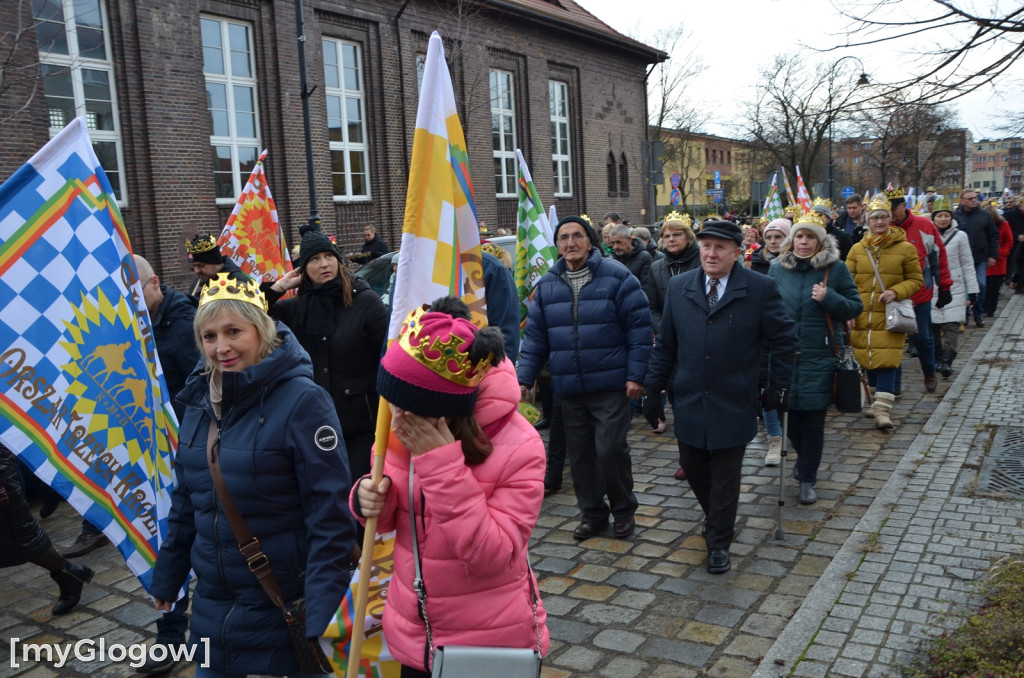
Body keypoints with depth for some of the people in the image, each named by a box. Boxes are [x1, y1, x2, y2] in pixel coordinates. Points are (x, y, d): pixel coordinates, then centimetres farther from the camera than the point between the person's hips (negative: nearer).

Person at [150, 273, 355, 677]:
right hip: (212, 608, 6)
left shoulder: (302, 401, -18)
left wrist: (322, 618, -21)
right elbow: (185, 500, 14)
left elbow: (330, 518, -19)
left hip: (282, 612, -6)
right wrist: (167, 577, 18)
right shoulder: (201, 400, 2)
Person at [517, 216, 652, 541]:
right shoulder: (546, 285, 8)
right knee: (580, 453, 11)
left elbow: (639, 328, -6)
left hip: (610, 384, -4)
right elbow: (535, 336, 10)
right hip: (569, 388, 4)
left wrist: (636, 375, -11)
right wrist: (525, 378, 3)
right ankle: (592, 514, 28)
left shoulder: (617, 277, -5)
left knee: (610, 448, -5)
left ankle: (624, 510, 20)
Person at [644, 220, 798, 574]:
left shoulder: (760, 288, -7)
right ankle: (716, 518, 40)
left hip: (733, 403, -3)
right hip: (688, 400, 3)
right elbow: (665, 343, 8)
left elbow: (784, 339, 0)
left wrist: (778, 388, -1)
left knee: (726, 475, 5)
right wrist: (654, 384, 4)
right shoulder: (678, 287, 3)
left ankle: (719, 543, 21)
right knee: (692, 466, 13)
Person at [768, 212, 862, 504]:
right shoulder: (777, 268, 5)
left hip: (819, 357, -2)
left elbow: (855, 307, 0)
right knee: (789, 414, 10)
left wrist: (828, 298, -19)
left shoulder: (836, 268, -3)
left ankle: (808, 478, 17)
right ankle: (804, 457, 40)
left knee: (813, 419, 2)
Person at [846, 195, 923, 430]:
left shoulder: (905, 248, 1)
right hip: (862, 316, 3)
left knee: (886, 361, -11)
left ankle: (883, 410, -10)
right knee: (868, 360, 10)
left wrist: (896, 292, -14)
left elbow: (916, 280, 6)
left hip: (890, 316, -3)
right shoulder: (857, 249, 7)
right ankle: (880, 400, 30)